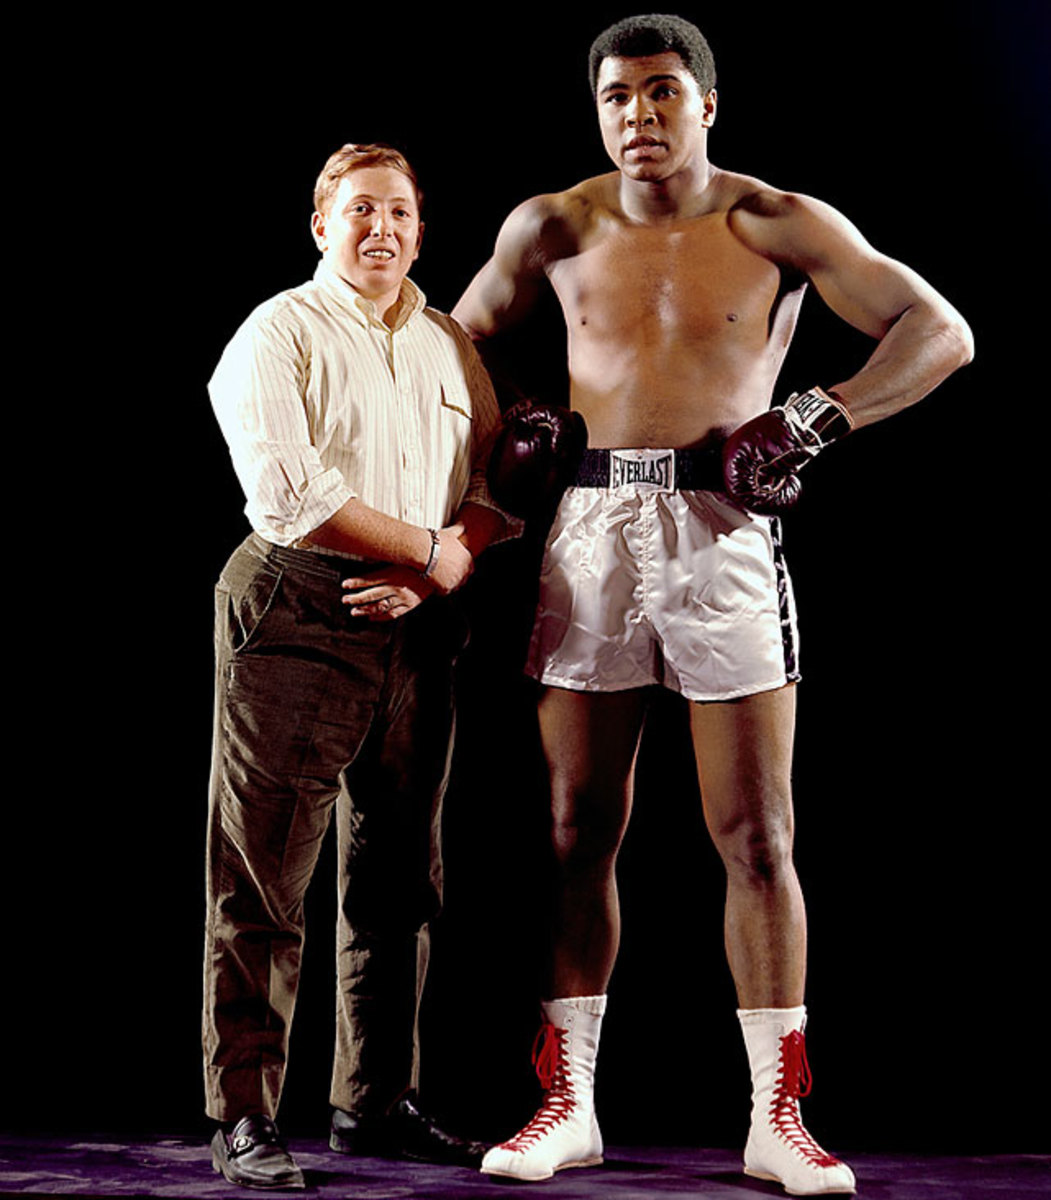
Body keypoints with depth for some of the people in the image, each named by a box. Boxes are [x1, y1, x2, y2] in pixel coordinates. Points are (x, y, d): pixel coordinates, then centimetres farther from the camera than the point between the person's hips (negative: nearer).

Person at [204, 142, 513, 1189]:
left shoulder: (451, 347, 17)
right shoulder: (278, 335, 0)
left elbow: (496, 485, 13)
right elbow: (286, 490, -13)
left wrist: (442, 569, -7)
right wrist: (427, 543, -9)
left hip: (417, 627, 6)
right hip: (296, 615, -6)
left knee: (398, 877, 10)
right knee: (262, 878, -6)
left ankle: (377, 1103, 20)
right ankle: (244, 1121, 0)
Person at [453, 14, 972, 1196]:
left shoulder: (779, 226, 0)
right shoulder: (551, 230, 8)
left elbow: (940, 332, -3)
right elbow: (464, 338, 24)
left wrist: (816, 420, -14)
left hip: (722, 532, -2)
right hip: (591, 527, 3)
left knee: (754, 833, -1)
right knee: (579, 827, 5)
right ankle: (569, 1103, 15)